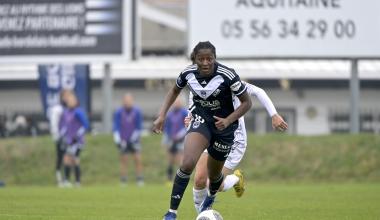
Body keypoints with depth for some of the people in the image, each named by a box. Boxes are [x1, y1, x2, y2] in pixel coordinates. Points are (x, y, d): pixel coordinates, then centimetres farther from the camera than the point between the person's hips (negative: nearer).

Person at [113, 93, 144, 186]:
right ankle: (123, 181, 4)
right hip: (123, 141, 0)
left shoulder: (137, 112, -5)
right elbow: (116, 127, -8)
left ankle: (140, 180, 0)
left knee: (138, 159, -6)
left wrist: (135, 136, -6)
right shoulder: (118, 112, -7)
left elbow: (139, 126, 1)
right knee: (123, 160, 0)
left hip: (134, 140, 0)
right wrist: (117, 140, -16)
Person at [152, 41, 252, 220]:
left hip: (223, 126, -1)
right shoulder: (188, 73, -14)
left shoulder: (227, 76, -24)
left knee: (214, 174, 14)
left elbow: (246, 102, -13)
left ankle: (211, 196, 53)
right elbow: (174, 91, 9)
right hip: (201, 120, 1)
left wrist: (228, 121, -25)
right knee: (187, 163, -25)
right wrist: (161, 116, 0)